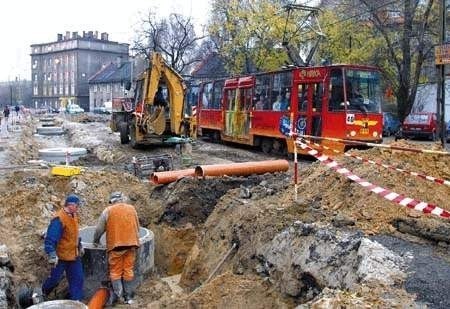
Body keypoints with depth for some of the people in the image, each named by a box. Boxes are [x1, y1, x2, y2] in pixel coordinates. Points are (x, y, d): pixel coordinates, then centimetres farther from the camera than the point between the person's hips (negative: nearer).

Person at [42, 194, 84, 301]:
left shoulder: (73, 215, 4)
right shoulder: (59, 219, -24)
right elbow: (50, 238, -29)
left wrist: (79, 246, 23)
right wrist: (52, 255, -35)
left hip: (74, 255, 8)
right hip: (61, 256, -7)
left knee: (77, 278, 7)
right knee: (55, 278, 8)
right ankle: (42, 293, 36)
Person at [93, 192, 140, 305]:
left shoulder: (108, 210, 3)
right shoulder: (131, 208, 11)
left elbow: (99, 229, 7)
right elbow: (137, 227, 17)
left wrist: (96, 241, 23)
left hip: (116, 244, -2)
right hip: (131, 243, 3)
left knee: (115, 271, 6)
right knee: (128, 269, 8)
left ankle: (117, 292, -11)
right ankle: (128, 296, 11)